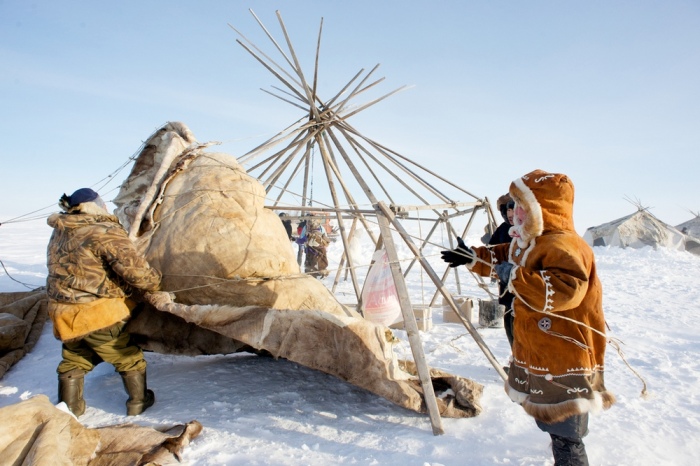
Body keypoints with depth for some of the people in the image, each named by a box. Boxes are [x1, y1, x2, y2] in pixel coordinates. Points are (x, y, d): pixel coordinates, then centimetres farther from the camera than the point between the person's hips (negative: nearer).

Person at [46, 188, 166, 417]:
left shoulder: (58, 234, 9)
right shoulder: (105, 233, -18)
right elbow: (133, 268, -24)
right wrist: (154, 280, -6)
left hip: (63, 315, 7)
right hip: (98, 315, -7)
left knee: (73, 361, 27)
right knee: (128, 358, 14)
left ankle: (69, 407, 38)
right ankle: (138, 402, 26)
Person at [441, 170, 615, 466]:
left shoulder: (564, 246, -24)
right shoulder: (527, 242, 9)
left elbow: (565, 289, -39)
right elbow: (503, 257, 27)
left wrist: (515, 277, -35)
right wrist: (473, 257, 17)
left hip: (565, 365, -11)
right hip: (537, 358, 11)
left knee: (565, 437, -2)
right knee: (549, 423, 26)